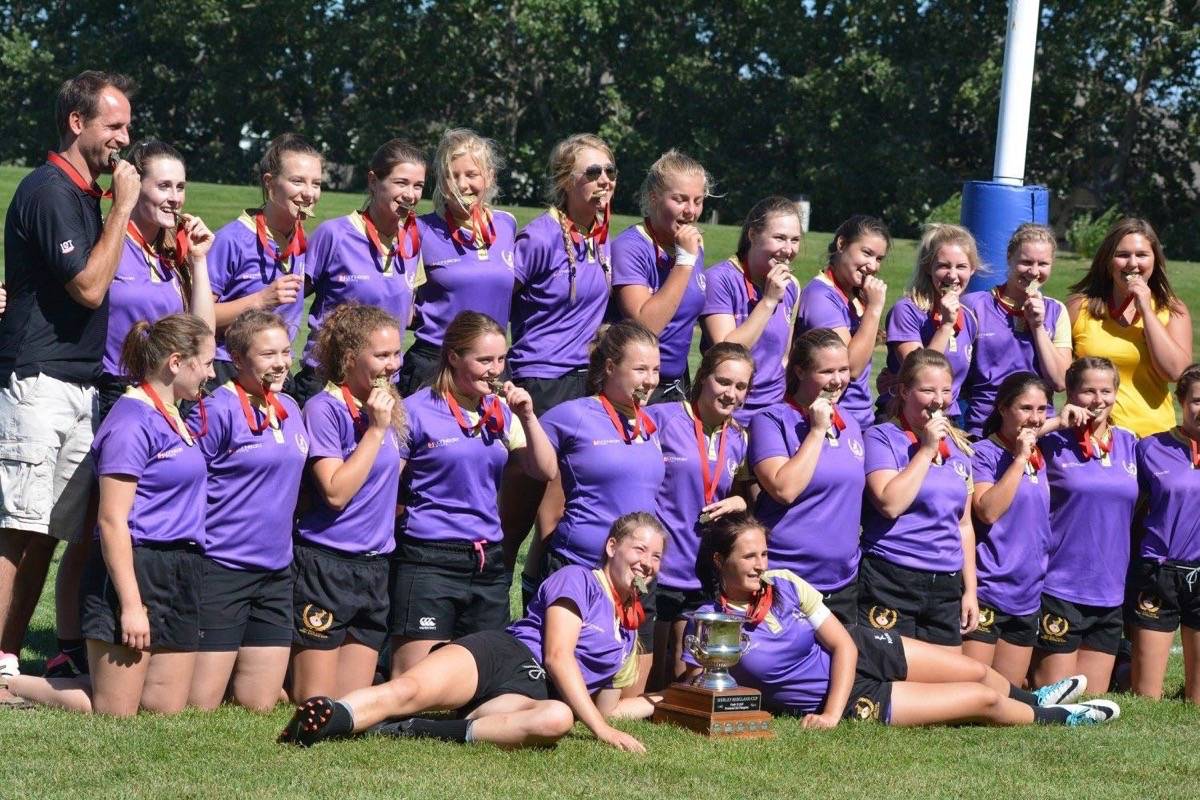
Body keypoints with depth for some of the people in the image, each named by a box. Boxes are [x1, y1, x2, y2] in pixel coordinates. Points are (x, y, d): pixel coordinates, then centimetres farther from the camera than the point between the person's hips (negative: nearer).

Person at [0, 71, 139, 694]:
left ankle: (72, 653, 13)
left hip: (79, 382, 9)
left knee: (80, 531, 8)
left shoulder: (83, 192, 18)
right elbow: (90, 287, -15)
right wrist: (122, 207, -10)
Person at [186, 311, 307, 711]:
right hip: (222, 569, -7)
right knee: (200, 704, -3)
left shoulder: (290, 410, 11)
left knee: (259, 705, 8)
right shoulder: (217, 410, -13)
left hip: (275, 571, 7)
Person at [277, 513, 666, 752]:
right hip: (500, 653, -3)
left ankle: (417, 733, -47)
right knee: (408, 691, -36)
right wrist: (601, 729, -12)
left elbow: (604, 707, 34)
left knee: (557, 719, -38)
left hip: (528, 691, 3)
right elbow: (558, 656, -7)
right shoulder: (577, 579, 7)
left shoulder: (628, 625, 28)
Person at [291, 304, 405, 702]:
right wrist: (376, 429, -18)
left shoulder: (387, 407, 11)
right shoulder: (324, 409, -12)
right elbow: (336, 491, -20)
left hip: (374, 568, 7)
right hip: (325, 567, -7)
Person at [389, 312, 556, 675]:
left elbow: (546, 471, 5)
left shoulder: (502, 411, 10)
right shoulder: (417, 410, -6)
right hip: (429, 560, -6)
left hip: (488, 562, 6)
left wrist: (528, 417, -5)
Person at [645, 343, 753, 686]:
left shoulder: (738, 439, 10)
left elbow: (743, 495, 20)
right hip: (657, 564, -5)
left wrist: (736, 503, -4)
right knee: (652, 672, 3)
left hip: (704, 571, 5)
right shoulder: (661, 418, -9)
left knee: (683, 672, 11)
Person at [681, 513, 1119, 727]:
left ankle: (1030, 700, 54)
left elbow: (844, 643, -9)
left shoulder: (785, 584, -14)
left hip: (860, 654, 4)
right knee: (983, 699, 2)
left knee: (978, 671, 19)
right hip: (852, 699, -4)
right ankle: (1053, 718, 31)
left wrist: (831, 712, -22)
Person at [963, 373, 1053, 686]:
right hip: (987, 592, -7)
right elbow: (988, 510, -23)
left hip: (1028, 596, 7)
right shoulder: (984, 453, -8)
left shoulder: (1038, 459, 12)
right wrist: (1019, 460, -20)